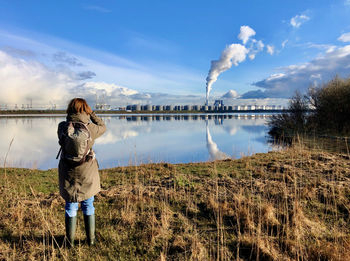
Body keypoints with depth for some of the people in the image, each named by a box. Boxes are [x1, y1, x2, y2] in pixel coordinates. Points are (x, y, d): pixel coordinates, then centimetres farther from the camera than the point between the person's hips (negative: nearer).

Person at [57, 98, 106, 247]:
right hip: (87, 174, -1)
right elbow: (102, 127, 7)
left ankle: (70, 240, 26)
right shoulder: (90, 128, -15)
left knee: (70, 207, 15)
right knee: (88, 206, 15)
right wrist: (92, 113, 13)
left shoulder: (62, 127, -10)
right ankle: (91, 239, 26)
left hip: (68, 174, 1)